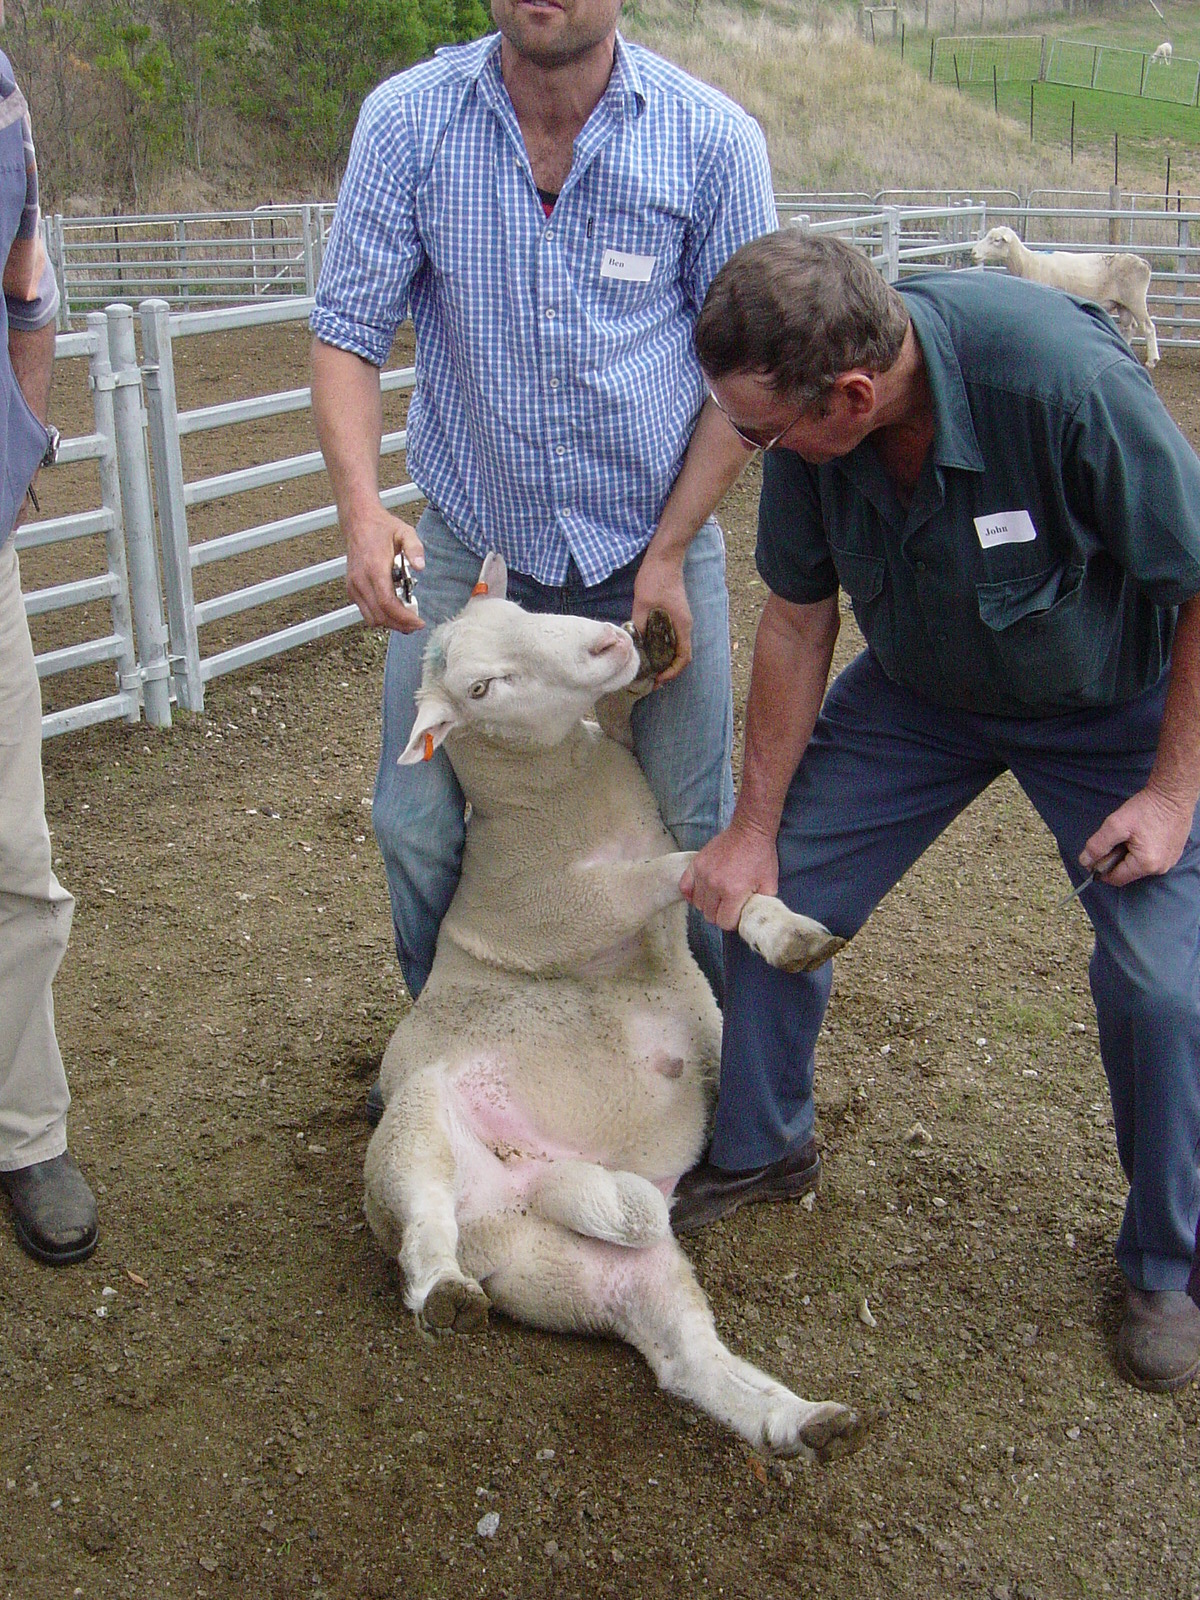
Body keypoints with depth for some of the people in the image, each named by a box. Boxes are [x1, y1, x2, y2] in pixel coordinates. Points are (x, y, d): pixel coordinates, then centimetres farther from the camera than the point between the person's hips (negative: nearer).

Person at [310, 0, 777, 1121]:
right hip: (469, 542, 1)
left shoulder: (712, 138, -10)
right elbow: (346, 330, -7)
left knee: (690, 826, 5)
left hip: (654, 545, -1)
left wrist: (669, 552, -10)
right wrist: (361, 507, -24)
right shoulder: (407, 121, -7)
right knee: (415, 823, 3)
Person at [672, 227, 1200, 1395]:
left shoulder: (1061, 380, -39)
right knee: (772, 891, 0)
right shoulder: (808, 419, -22)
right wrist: (755, 828, -3)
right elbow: (798, 620, -8)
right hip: (922, 687, 4)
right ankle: (759, 1149, 27)